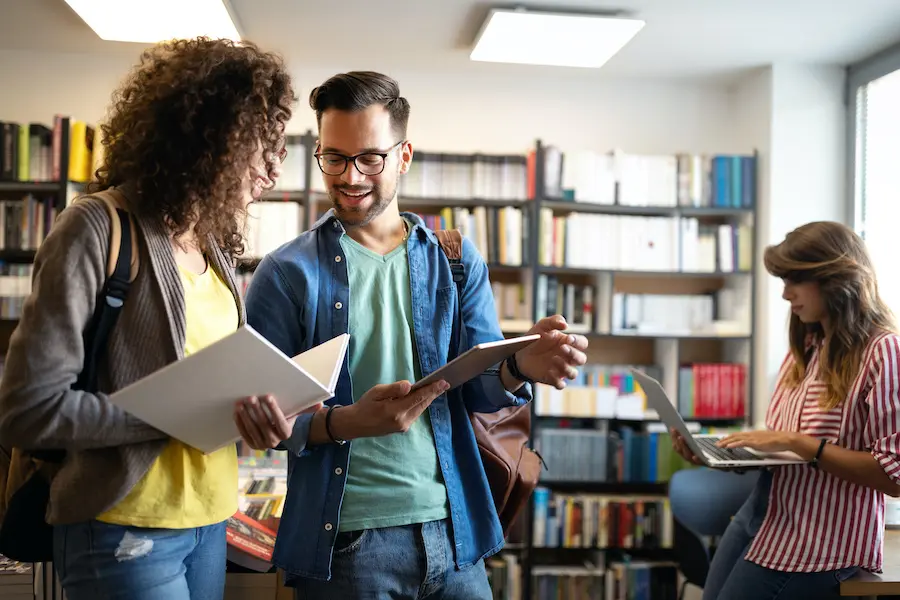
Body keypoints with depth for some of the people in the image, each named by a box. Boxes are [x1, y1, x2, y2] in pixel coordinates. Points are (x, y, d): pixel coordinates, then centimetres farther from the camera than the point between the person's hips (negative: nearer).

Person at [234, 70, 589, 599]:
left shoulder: (455, 258, 4)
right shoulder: (288, 273, -3)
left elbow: (477, 387, 4)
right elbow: (263, 416, -5)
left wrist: (520, 367, -18)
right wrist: (346, 423, -24)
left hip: (453, 531, 3)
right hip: (344, 539, -2)